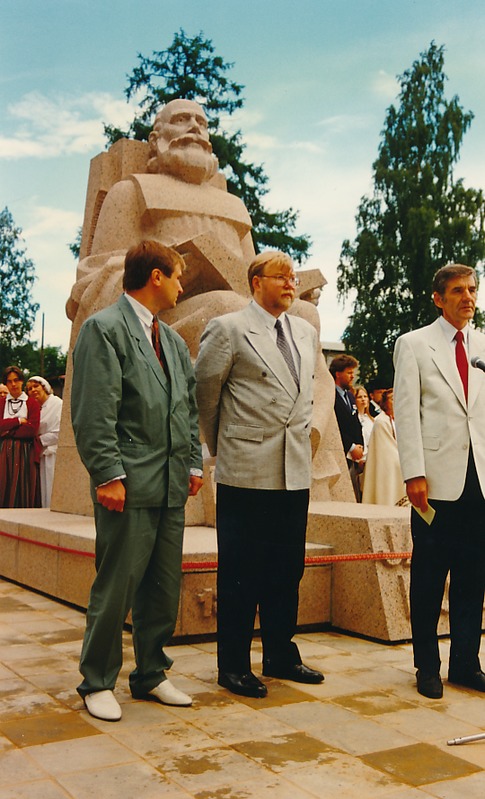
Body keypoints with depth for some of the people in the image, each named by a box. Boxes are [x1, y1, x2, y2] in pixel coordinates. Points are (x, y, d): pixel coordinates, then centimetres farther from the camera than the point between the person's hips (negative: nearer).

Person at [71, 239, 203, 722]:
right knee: (117, 586, -1)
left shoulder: (172, 339, 20)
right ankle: (98, 683, 15)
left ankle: (150, 675, 25)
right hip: (130, 485, -7)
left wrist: (194, 463, 13)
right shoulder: (104, 329, -4)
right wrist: (109, 474, -16)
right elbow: (94, 413, -12)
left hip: (172, 485, 8)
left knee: (165, 587, 11)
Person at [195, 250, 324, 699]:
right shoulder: (228, 329, -4)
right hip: (247, 472, -6)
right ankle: (234, 666, 14)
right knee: (240, 574, 2)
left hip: (296, 471, 6)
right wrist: (220, 444, 9)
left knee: (287, 570, 12)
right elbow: (204, 390, 2)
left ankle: (281, 656, 26)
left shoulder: (307, 333, 15)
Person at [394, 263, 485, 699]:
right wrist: (414, 474, -11)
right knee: (429, 577, 4)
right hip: (438, 478, -3)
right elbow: (406, 414, -3)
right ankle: (428, 667, 16)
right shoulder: (413, 345, 3)